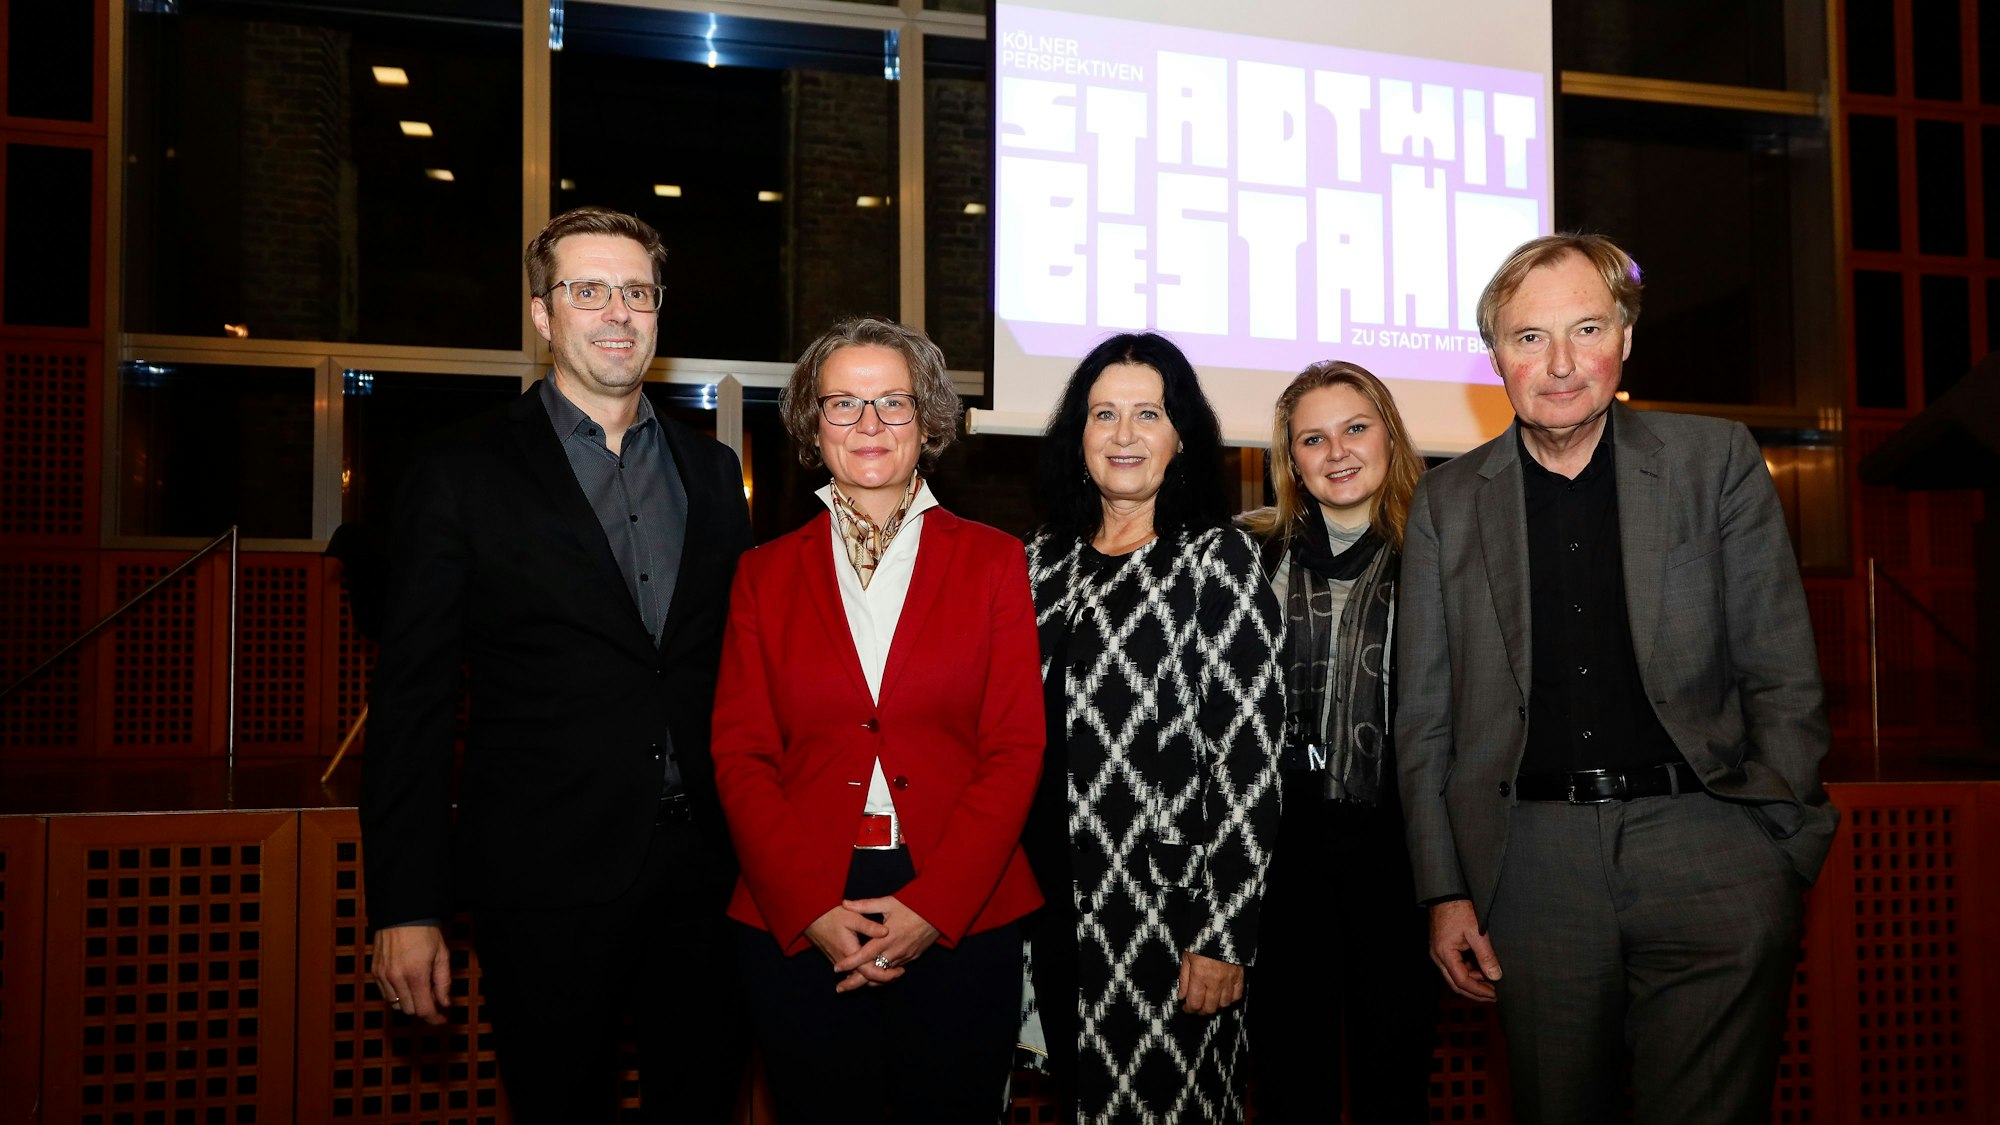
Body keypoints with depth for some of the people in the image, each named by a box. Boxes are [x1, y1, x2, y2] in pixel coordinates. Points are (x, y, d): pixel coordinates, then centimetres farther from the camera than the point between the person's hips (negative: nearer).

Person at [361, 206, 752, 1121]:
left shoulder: (712, 470, 9)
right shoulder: (465, 477, -3)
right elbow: (412, 702, -5)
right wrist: (405, 907, -9)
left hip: (708, 875, 4)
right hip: (549, 888, -3)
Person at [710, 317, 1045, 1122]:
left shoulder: (994, 562, 4)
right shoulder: (765, 573, 7)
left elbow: (1016, 747, -1)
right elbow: (740, 755, 3)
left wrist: (934, 905, -11)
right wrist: (811, 906, -9)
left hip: (961, 918, 0)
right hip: (797, 921, 1)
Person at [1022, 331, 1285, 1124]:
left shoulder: (1216, 559, -7)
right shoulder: (1041, 563, 7)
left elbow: (1248, 755, -12)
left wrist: (1223, 937, -16)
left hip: (1168, 913, -5)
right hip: (1056, 908, 5)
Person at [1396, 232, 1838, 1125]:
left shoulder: (1719, 462, 4)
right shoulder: (1447, 502, 6)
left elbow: (1782, 675, 5)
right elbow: (1425, 716, 8)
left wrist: (1778, 850, -3)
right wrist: (1445, 891, 3)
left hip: (1705, 838, -1)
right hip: (1534, 861, 1)